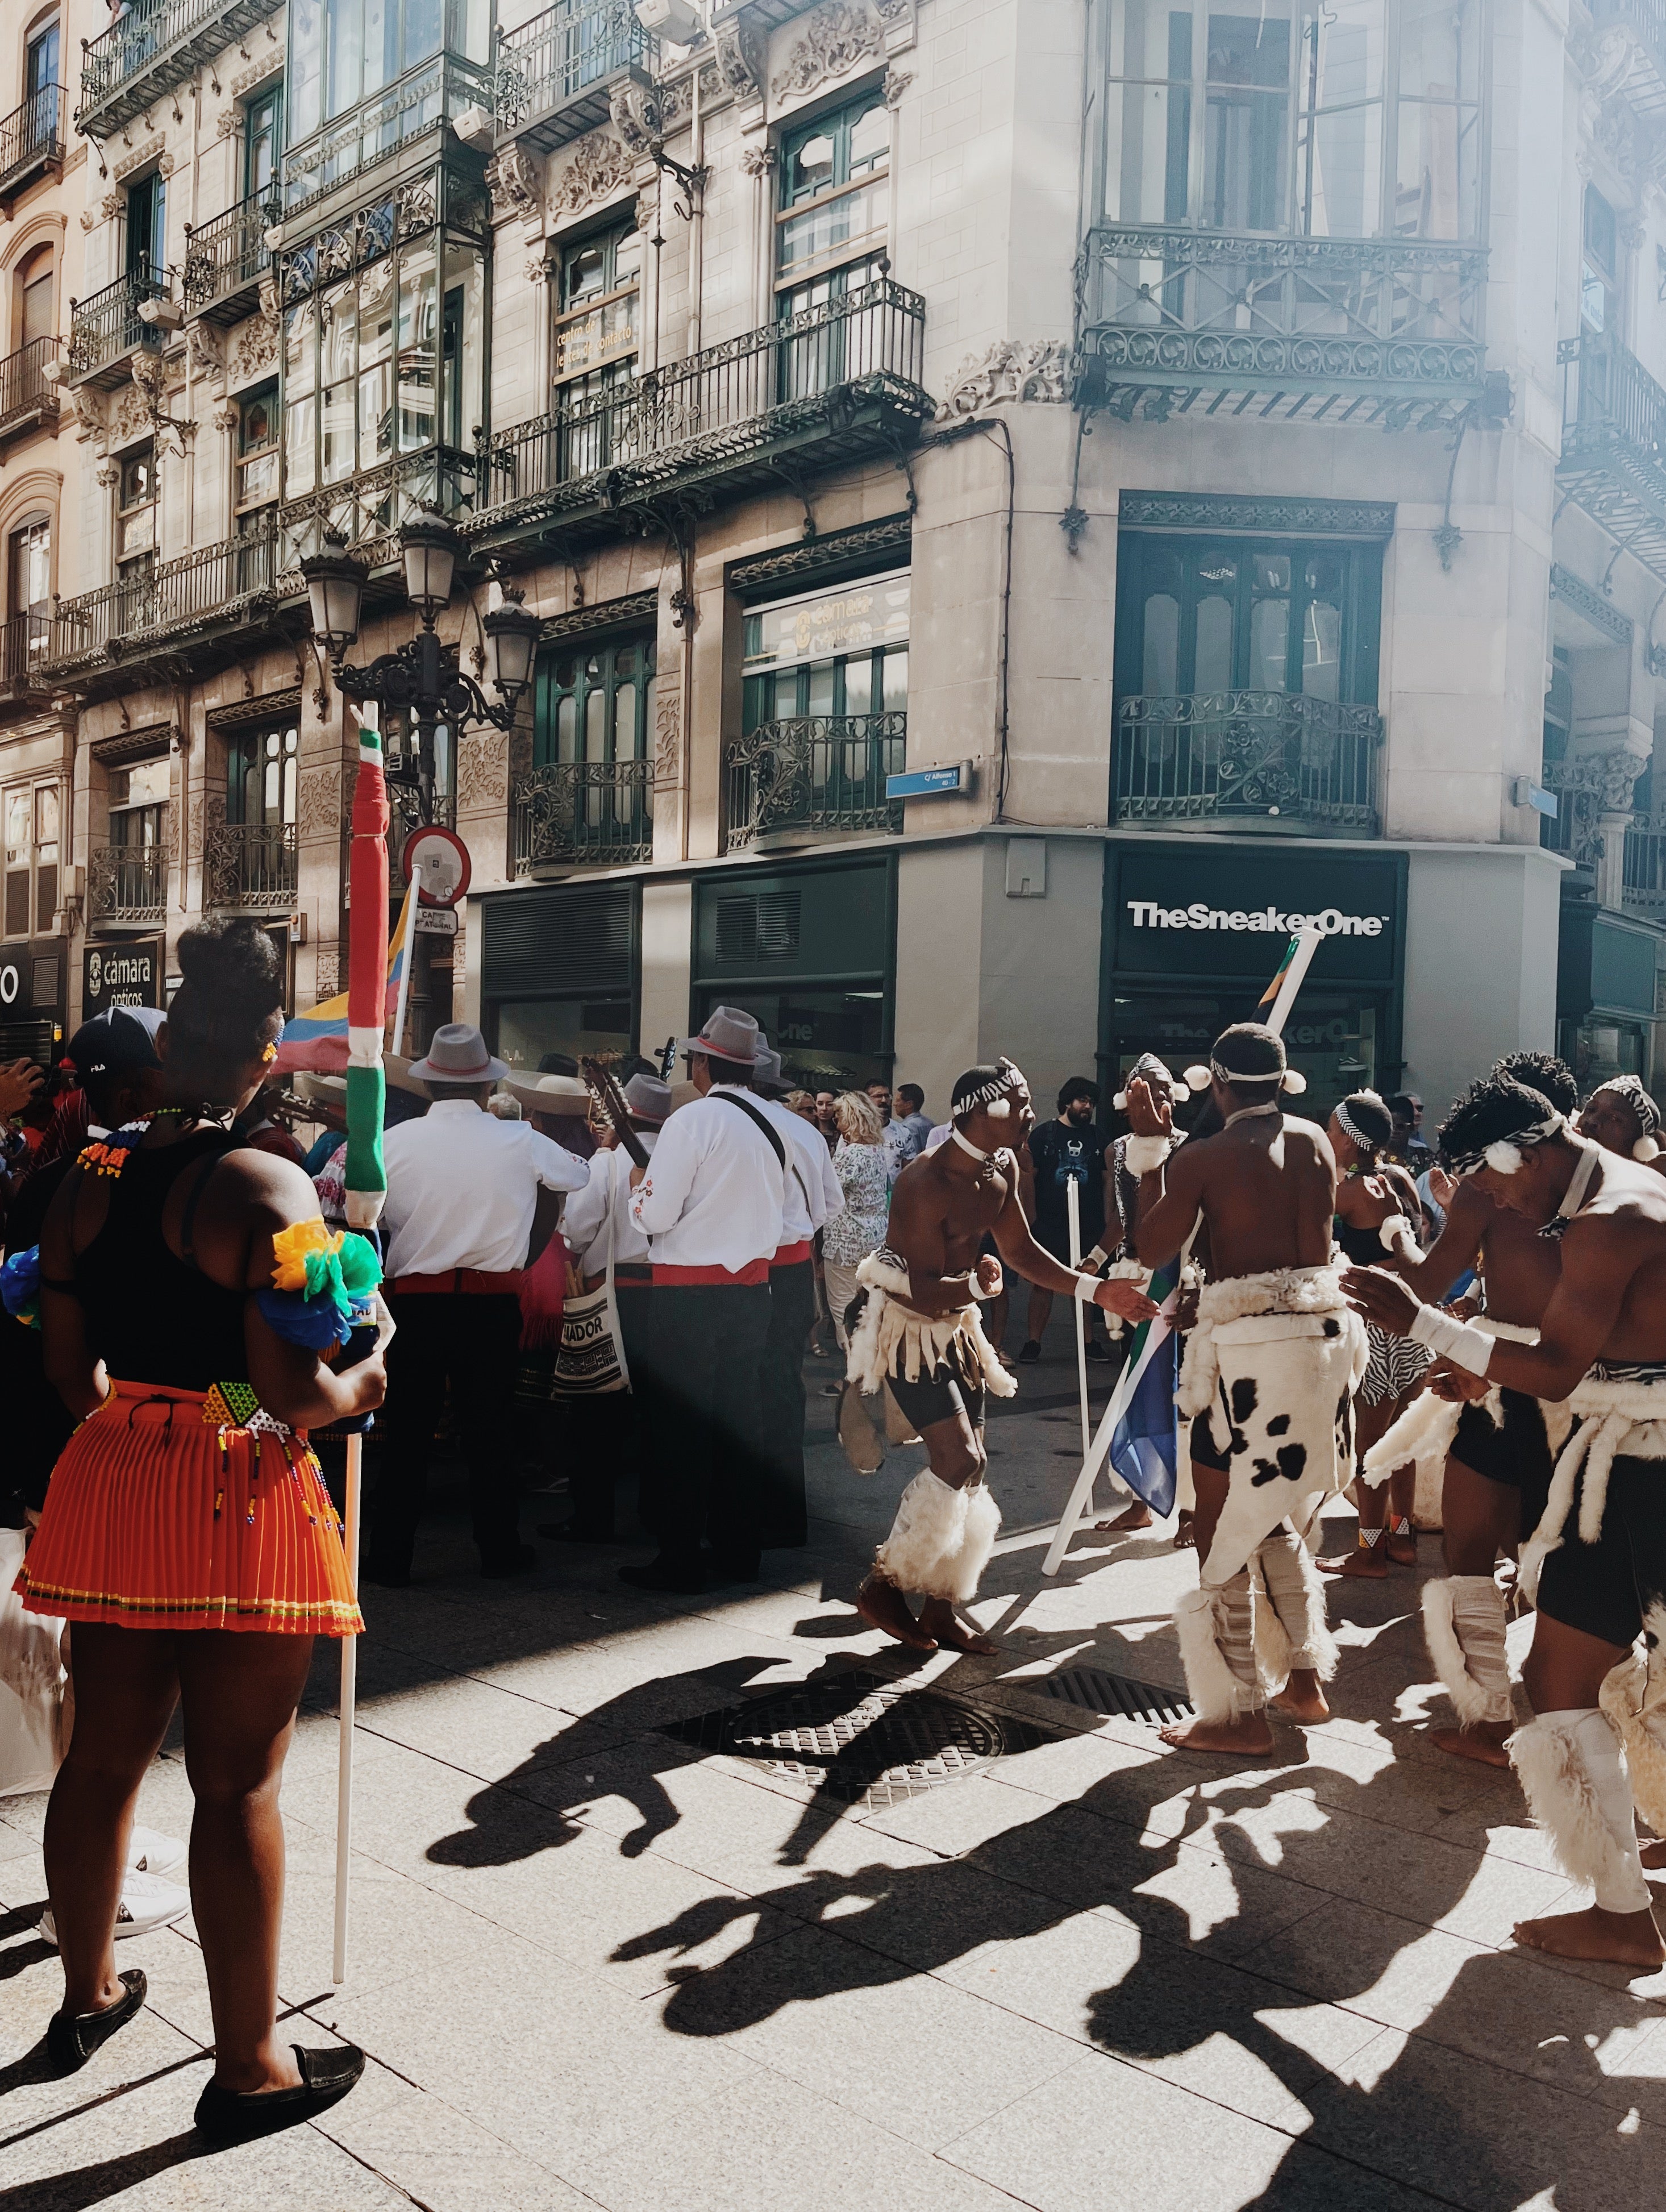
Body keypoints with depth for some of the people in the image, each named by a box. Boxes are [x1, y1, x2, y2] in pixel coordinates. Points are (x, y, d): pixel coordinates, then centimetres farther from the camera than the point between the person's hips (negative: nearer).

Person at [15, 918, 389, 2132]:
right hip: (240, 1506, -6)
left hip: (113, 1490, 7)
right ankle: (251, 2067, 18)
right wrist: (359, 1387, -1)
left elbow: (69, 1371, 10)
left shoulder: (89, 1179, 4)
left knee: (105, 1752, 21)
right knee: (238, 1784, 4)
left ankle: (89, 1995, 42)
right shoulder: (264, 1188, -17)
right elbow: (294, 1390, -21)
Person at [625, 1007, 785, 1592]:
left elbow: (655, 1215, -15)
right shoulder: (769, 1127, 8)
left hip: (691, 1290, -7)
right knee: (739, 1418, 13)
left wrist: (638, 1186, 5)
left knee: (686, 1426, 0)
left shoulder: (693, 1119, -13)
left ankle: (680, 1559, 6)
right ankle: (739, 1549, 21)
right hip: (751, 1286, 7)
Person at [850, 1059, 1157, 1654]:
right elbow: (927, 1293, -28)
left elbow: (1021, 1251, 8)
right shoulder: (928, 1182, -27)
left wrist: (1094, 1290, 2)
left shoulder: (1002, 1169, 0)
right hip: (908, 1327, -8)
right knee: (960, 1461, -17)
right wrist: (978, 1284, -21)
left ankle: (940, 1610, 18)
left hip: (956, 1325, 8)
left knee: (966, 1470, 7)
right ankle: (883, 1586, -1)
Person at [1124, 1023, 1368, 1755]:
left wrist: (1150, 1145, 0)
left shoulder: (1202, 1157, -9)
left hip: (1247, 1349, -6)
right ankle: (1304, 1680, 30)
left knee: (1223, 1531, 5)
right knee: (1277, 1520, 23)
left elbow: (1152, 1249, -5)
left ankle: (1241, 1715, 11)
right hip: (1321, 1335, 6)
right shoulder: (1313, 1141, 6)